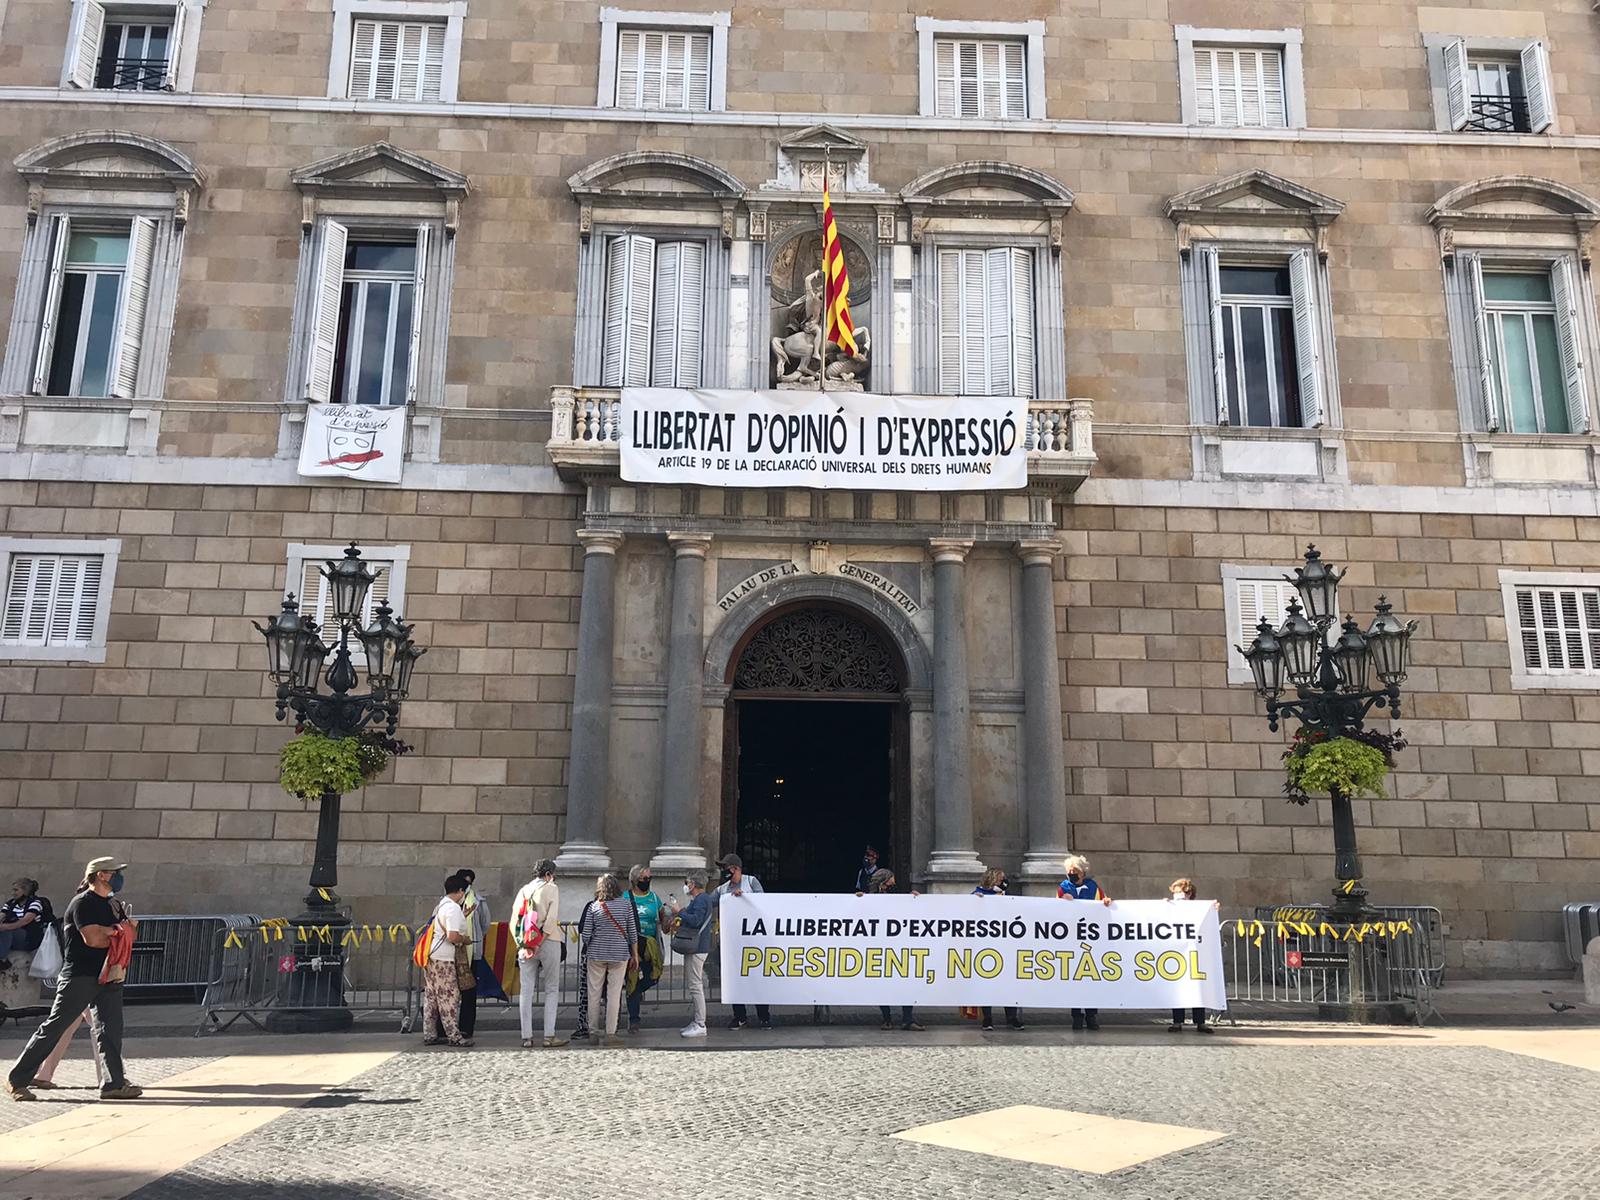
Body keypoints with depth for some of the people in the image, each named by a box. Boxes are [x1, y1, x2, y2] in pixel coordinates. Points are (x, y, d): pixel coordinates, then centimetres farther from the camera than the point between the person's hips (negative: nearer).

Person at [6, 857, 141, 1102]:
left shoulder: (114, 904, 15)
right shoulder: (83, 903, -10)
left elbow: (131, 932, 9)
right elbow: (93, 939, -20)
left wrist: (107, 931, -10)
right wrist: (117, 935, -4)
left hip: (107, 976, 7)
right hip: (79, 976, -7)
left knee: (110, 1029, 0)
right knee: (54, 1028, -1)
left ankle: (114, 1084, 0)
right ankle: (17, 1079, 13)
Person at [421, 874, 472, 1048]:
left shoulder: (440, 905, 15)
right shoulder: (454, 908, -14)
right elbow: (452, 936, -22)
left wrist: (462, 917, 26)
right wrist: (464, 939, -4)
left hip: (429, 955, 9)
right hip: (442, 958, -9)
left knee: (431, 997, 13)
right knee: (449, 996, -3)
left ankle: (429, 1035, 17)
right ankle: (454, 1036, 0)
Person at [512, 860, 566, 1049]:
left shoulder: (523, 891, 12)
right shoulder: (552, 889, -1)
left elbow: (514, 921, 5)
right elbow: (552, 919, -12)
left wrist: (521, 944, 2)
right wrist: (540, 942, -11)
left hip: (526, 946, 4)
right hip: (549, 943, -4)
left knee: (526, 991, 6)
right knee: (552, 989, 4)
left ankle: (527, 1038, 5)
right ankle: (549, 1036, -1)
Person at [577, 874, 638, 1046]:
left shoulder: (593, 907, 0)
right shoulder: (626, 904, 1)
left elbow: (585, 935, -1)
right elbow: (633, 931, 2)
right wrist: (635, 955, 10)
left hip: (596, 954, 1)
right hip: (619, 954, 0)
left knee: (594, 993, 10)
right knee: (614, 994, 2)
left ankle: (594, 1032, 16)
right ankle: (610, 1034, 1)